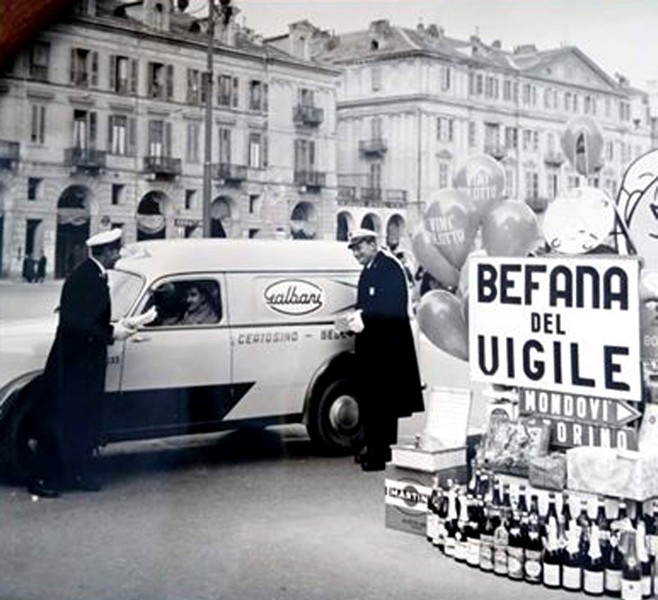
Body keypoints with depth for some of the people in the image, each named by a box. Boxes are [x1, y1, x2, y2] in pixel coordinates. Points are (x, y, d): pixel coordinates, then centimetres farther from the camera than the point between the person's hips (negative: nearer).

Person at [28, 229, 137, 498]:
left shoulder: (95, 275, 7)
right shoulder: (84, 278, -21)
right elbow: (73, 324, -27)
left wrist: (116, 327, 2)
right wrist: (111, 332, -22)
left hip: (88, 362, 9)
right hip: (73, 363, -9)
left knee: (85, 420, 16)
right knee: (58, 421, 1)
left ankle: (78, 473, 28)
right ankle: (43, 479, 11)